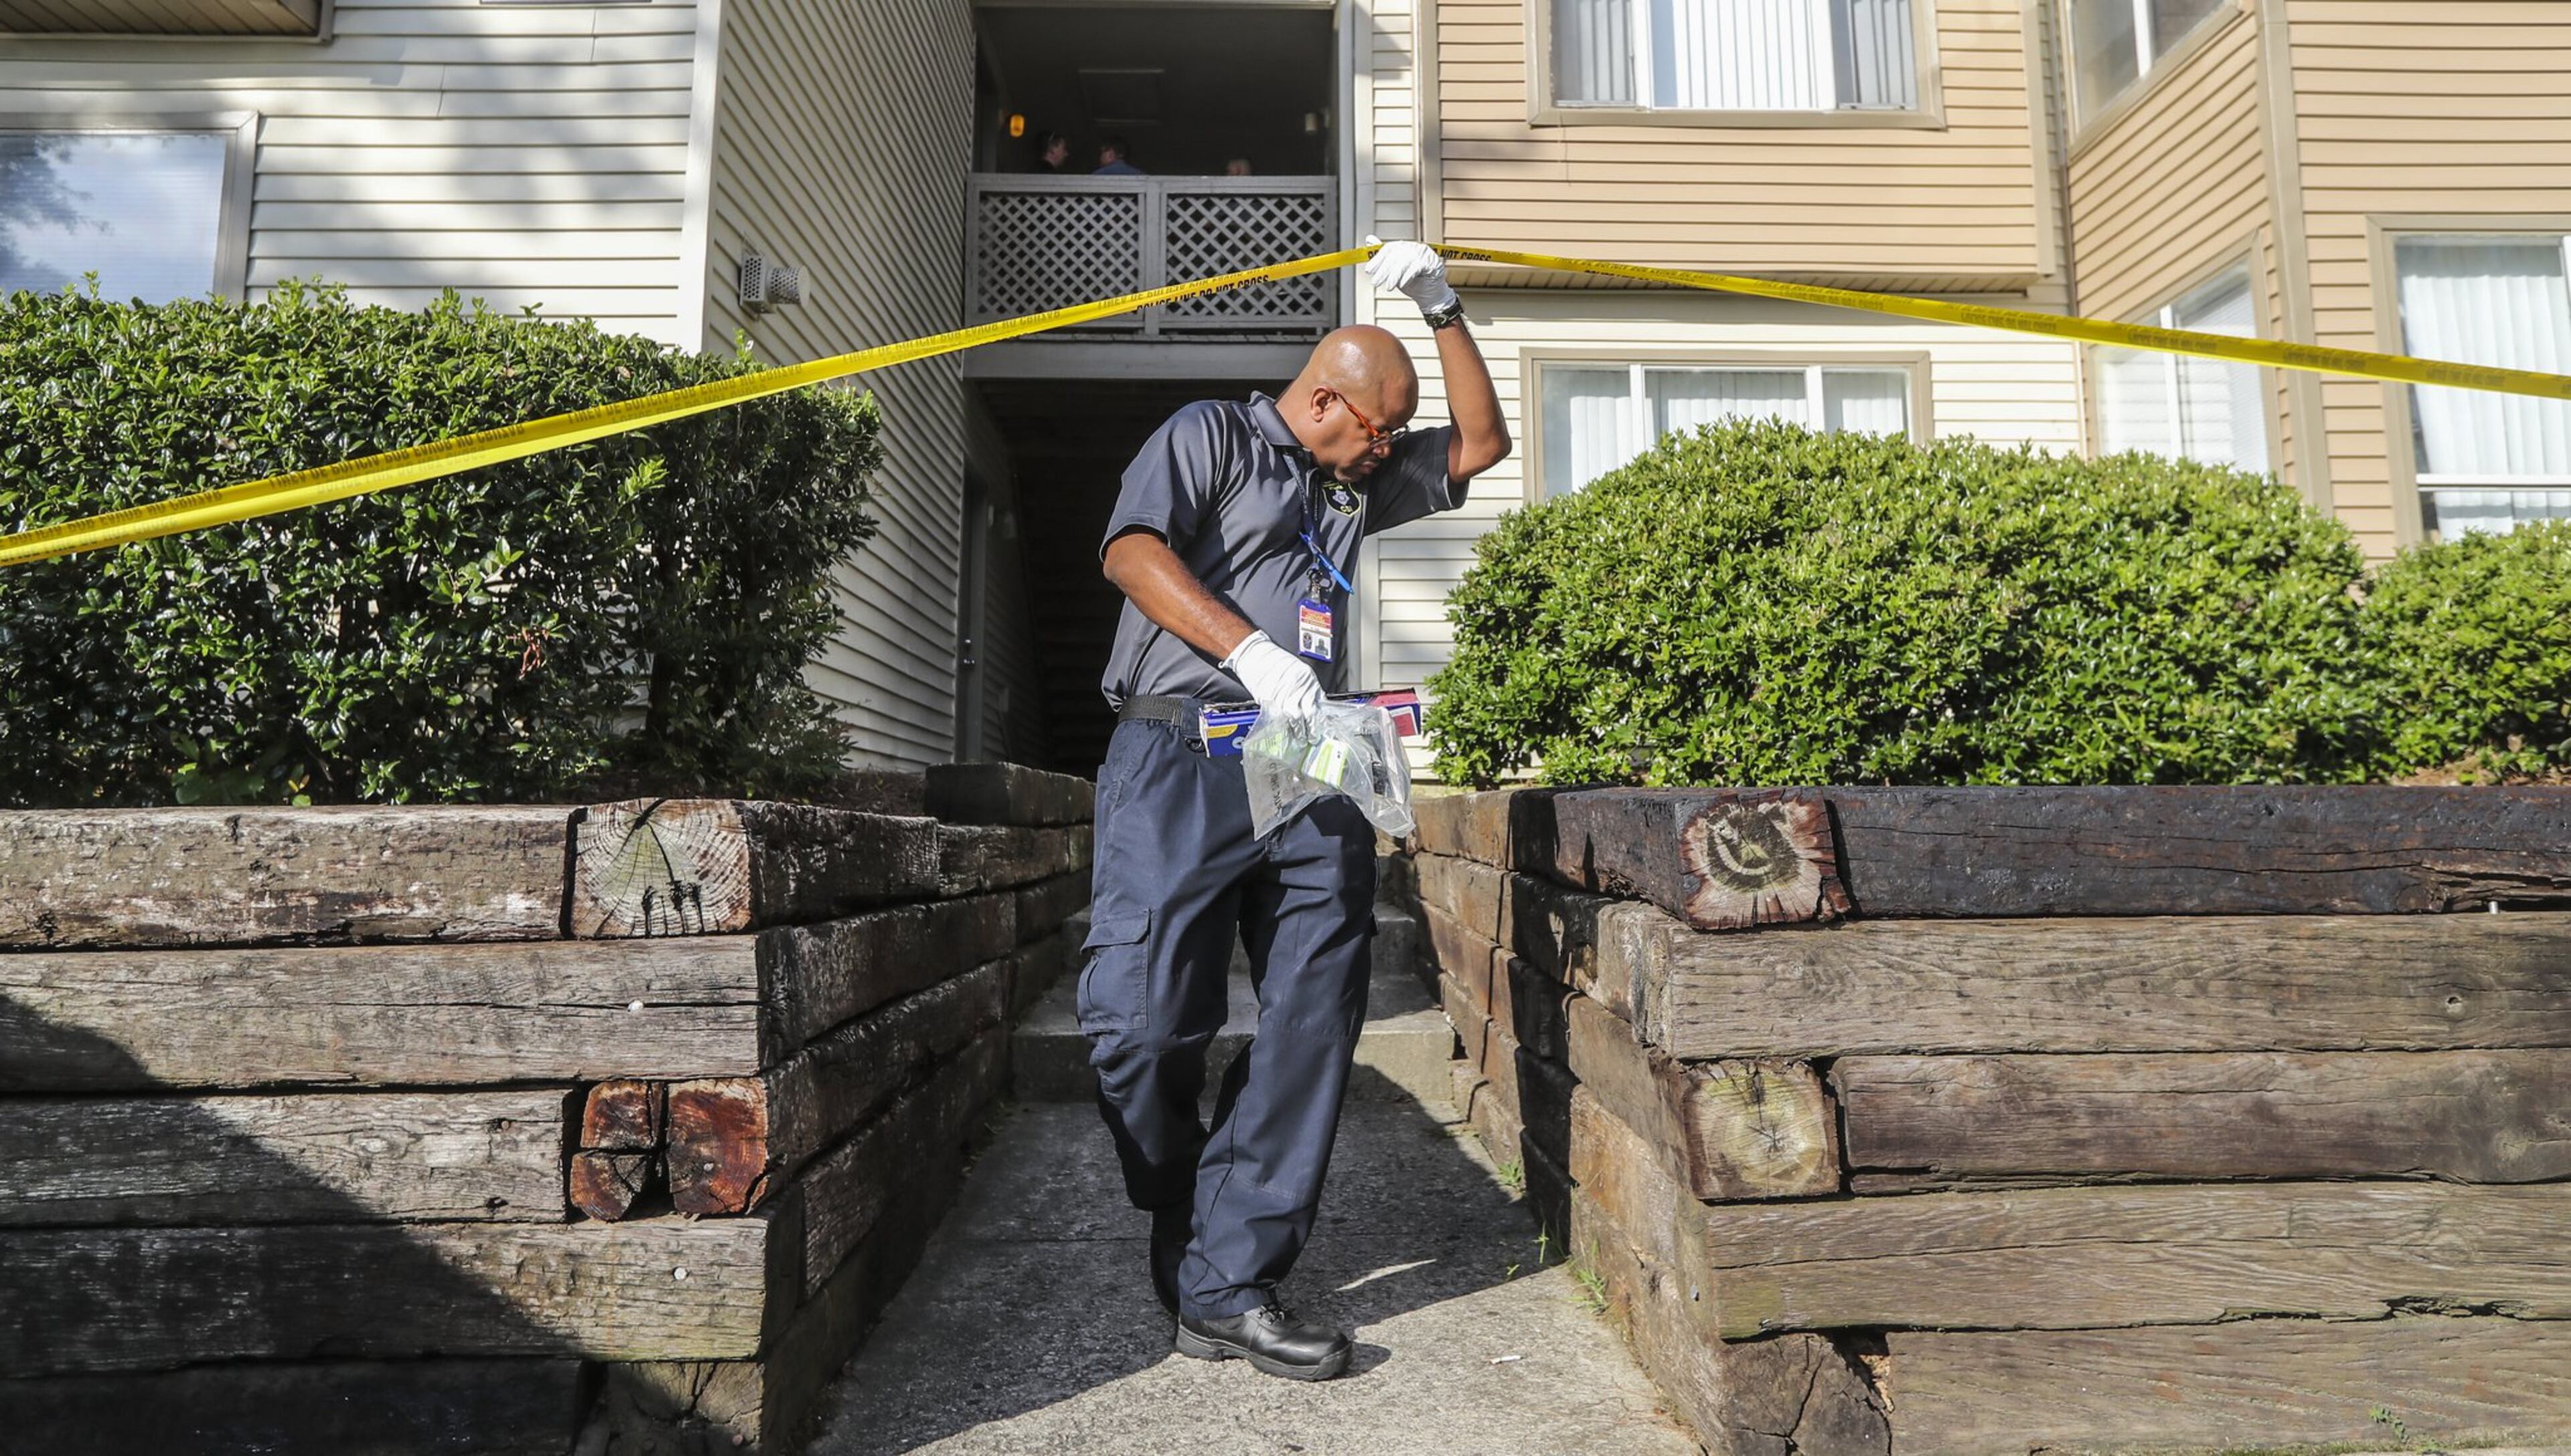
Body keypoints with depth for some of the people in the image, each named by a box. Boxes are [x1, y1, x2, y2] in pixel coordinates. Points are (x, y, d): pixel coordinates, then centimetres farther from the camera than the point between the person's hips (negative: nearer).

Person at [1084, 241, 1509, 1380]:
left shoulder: (1360, 483, 29)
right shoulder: (1210, 434, 9)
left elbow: (1481, 444, 33)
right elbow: (1133, 550, -7)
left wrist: (1443, 313, 23)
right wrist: (1248, 648, -19)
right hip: (1183, 756, -6)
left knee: (1313, 1020, -4)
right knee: (1145, 1022, -9)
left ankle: (1227, 1286, 4)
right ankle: (1188, 1250, 16)